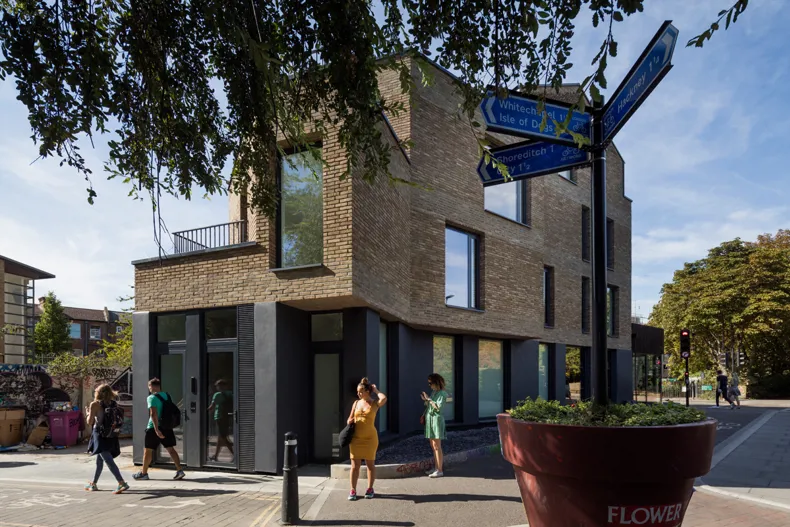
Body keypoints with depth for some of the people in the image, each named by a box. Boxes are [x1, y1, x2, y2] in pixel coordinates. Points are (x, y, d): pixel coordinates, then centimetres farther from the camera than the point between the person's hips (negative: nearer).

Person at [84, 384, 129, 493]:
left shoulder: (95, 404, -9)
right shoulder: (114, 404, 5)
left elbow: (90, 422, -7)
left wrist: (88, 413, 11)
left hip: (100, 435, -7)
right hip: (112, 436, 7)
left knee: (109, 460, -12)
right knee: (99, 460, 21)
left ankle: (122, 483, -23)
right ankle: (93, 484, 33)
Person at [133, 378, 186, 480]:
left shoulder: (152, 398, -13)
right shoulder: (167, 395, 8)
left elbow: (153, 414, -22)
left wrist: (156, 429, -25)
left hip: (154, 427, -6)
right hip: (167, 427, 6)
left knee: (148, 450, 8)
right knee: (171, 449, 5)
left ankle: (144, 473, 18)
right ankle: (180, 470, -4)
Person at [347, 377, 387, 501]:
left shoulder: (374, 404, -3)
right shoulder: (356, 403, 8)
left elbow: (383, 399, -26)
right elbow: (350, 418, 16)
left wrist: (376, 391, -9)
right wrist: (349, 422, -7)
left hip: (370, 438, -3)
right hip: (356, 438, 3)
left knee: (370, 464, 9)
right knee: (355, 465, 2)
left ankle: (370, 489, 21)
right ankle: (353, 490, 7)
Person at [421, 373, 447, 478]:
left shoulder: (442, 393, -9)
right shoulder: (433, 392, 13)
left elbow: (438, 407, -21)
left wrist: (429, 399, -16)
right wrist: (425, 400, 2)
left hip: (436, 419, -8)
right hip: (429, 419, 8)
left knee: (436, 446, -8)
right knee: (433, 446, 11)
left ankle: (440, 470, -6)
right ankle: (436, 468, 17)